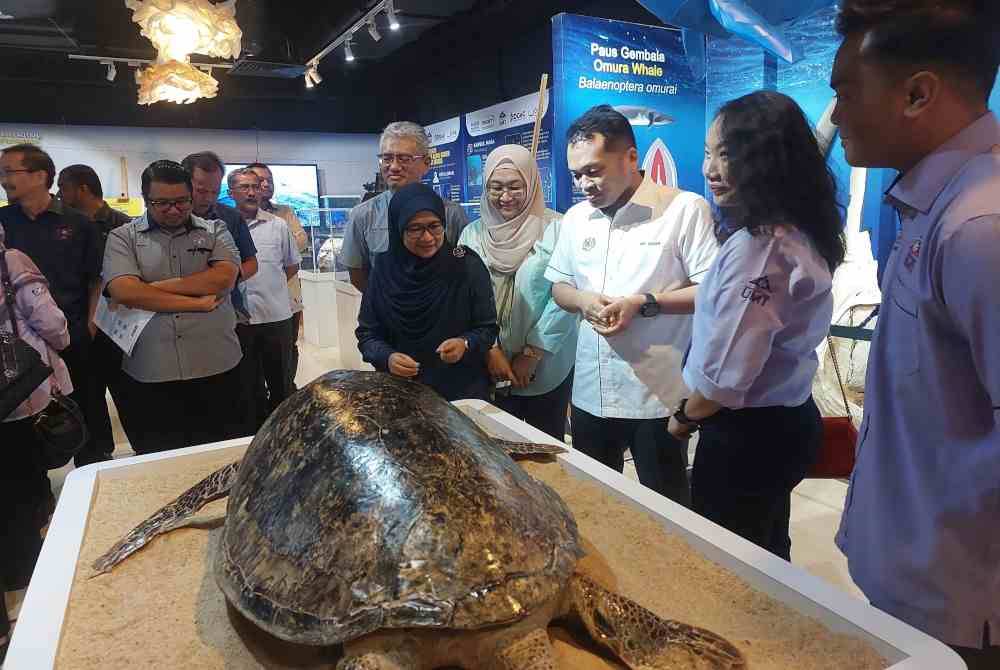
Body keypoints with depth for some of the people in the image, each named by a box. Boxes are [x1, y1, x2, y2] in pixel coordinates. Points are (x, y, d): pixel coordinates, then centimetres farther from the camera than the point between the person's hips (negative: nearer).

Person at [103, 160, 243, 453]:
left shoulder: (215, 230, 7)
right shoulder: (122, 238, 6)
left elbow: (224, 277, -10)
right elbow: (124, 292, -10)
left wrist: (154, 287, -9)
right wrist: (198, 303, -12)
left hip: (217, 369, 0)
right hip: (150, 377, 0)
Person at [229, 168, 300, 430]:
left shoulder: (278, 225, 3)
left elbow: (292, 266, 13)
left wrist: (269, 287, 6)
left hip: (277, 316, 1)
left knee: (281, 383, 11)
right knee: (248, 384, 12)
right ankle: (256, 434, 26)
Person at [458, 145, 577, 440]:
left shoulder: (557, 229, -8)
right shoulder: (473, 234, 3)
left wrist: (532, 353, -12)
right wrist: (490, 350, -9)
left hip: (548, 368, -2)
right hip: (489, 368, 3)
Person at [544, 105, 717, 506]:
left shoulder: (685, 209, -9)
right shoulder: (576, 218, 10)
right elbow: (559, 286, 15)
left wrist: (643, 303, -21)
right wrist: (583, 301, -7)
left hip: (659, 395, -5)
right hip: (591, 393, 6)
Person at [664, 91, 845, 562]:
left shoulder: (755, 246, -26)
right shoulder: (800, 232, 5)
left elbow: (728, 374, -26)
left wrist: (685, 416, -8)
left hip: (747, 435, -9)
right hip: (787, 420, 9)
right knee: (765, 556, 25)